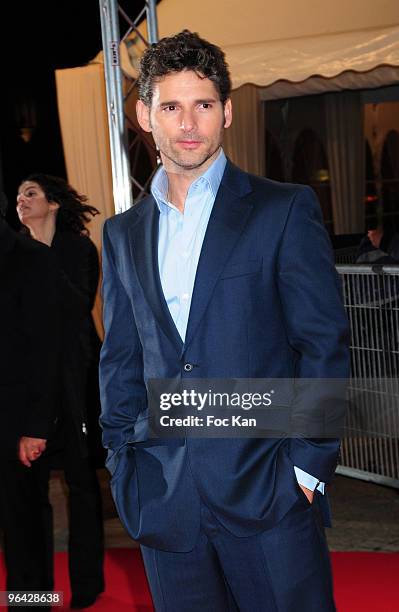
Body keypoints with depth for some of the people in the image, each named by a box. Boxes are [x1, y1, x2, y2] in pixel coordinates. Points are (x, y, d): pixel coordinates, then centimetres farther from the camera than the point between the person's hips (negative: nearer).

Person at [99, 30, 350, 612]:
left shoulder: (285, 210, -1)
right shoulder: (122, 233, 12)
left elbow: (325, 345, -3)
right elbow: (120, 362, 14)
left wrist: (307, 466, -8)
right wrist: (123, 466, 7)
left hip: (267, 495, -3)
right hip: (163, 502, 4)